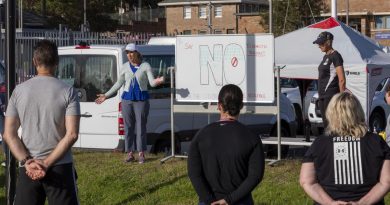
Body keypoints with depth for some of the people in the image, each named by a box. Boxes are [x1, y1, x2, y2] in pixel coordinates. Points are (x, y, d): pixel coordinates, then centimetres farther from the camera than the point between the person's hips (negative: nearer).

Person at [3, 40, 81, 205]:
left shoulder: (19, 91, 2)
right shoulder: (68, 92, -5)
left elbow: (9, 134, -2)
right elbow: (72, 134, -13)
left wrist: (27, 161, -7)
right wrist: (47, 164, -12)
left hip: (27, 168, 2)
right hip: (60, 167, -2)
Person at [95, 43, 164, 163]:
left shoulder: (145, 66, -1)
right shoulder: (126, 67, 8)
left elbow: (152, 82, -8)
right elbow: (118, 84, 14)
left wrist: (159, 81, -32)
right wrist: (106, 95, 11)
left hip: (141, 99, -3)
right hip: (127, 99, 3)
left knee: (141, 126, -2)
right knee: (128, 127, 2)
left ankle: (141, 154, 5)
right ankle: (130, 154, 9)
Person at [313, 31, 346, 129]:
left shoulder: (335, 56, -10)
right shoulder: (325, 57, 18)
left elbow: (342, 80, -16)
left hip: (331, 95, -9)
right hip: (323, 95, 9)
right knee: (325, 124, 9)